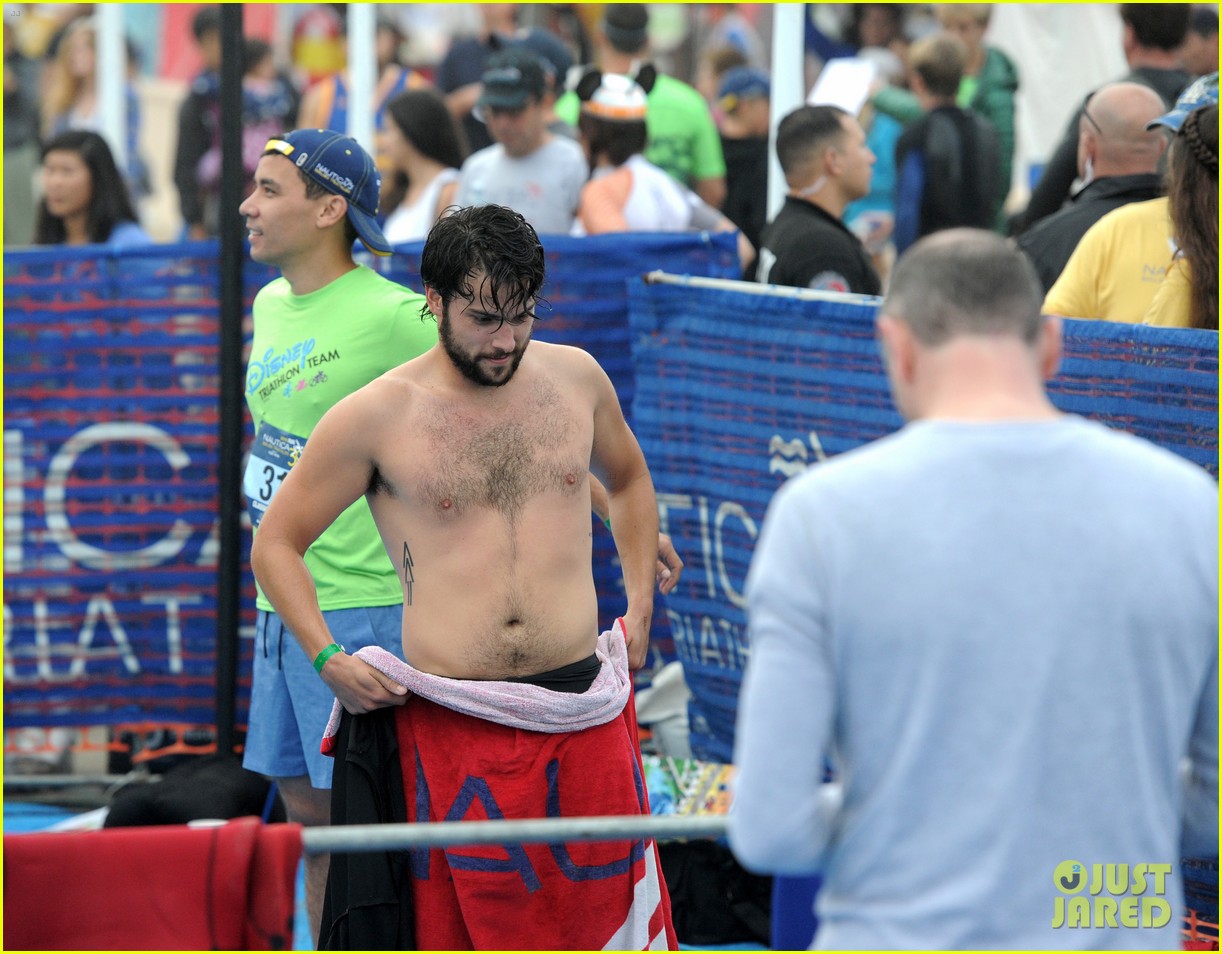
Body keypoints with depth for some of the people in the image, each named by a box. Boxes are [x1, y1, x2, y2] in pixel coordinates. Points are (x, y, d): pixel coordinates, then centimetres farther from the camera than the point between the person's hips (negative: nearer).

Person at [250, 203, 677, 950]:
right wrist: (327, 658, -6)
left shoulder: (575, 378, 8)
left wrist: (640, 606, 17)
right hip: (449, 727, -3)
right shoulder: (377, 418, -2)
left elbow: (629, 479, 29)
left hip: (582, 713, 3)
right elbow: (277, 542, 7)